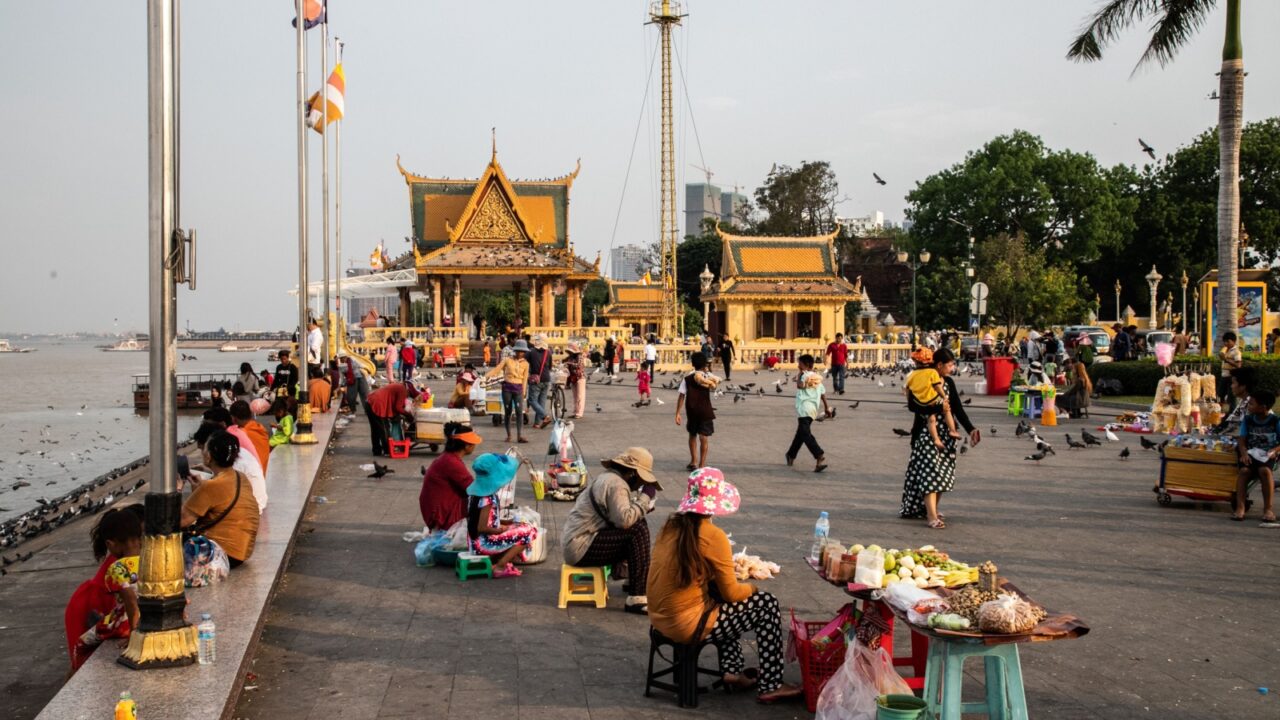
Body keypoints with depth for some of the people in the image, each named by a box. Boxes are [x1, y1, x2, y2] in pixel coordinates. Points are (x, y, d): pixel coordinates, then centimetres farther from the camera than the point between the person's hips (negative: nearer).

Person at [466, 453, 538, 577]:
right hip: (484, 543, -9)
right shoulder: (487, 499, -22)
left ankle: (499, 560, 6)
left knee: (519, 527, 21)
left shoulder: (477, 490, 5)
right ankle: (499, 567, -8)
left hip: (478, 541, 9)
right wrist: (502, 529, -10)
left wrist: (505, 523, 9)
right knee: (527, 533, -10)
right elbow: (482, 528, -25)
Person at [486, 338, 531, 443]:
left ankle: (520, 436, -15)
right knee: (508, 412, 5)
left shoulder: (525, 364, 6)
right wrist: (485, 376, -10)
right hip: (507, 387, 0)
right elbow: (496, 370, 1)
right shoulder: (507, 360, 3)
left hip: (518, 388, 0)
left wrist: (523, 393, 4)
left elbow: (524, 379, 7)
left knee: (519, 411, -13)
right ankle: (508, 435, 15)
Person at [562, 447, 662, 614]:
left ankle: (633, 581, 19)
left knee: (639, 524, 14)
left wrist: (643, 506, 4)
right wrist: (645, 497, -16)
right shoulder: (616, 484, -16)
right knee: (639, 531, -20)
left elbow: (620, 516, 16)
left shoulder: (608, 478, 15)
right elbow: (625, 520, -28)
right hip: (581, 548, -11)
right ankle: (637, 599, -22)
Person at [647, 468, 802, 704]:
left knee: (724, 600, 30)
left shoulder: (672, 525, 3)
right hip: (686, 625, -8)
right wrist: (751, 587, 9)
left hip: (660, 617, 8)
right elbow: (731, 592, -10)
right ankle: (770, 686, 14)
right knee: (766, 605, 6)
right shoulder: (713, 536, -18)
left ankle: (732, 670, 29)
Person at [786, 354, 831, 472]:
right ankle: (791, 455, 37)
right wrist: (827, 408, 26)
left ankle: (820, 457, -30)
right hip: (813, 409, 10)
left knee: (805, 434, -16)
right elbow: (823, 393, 20)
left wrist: (799, 376, -11)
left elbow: (800, 385, -28)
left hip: (804, 409, -10)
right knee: (800, 434, 22)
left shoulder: (805, 375, -8)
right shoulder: (817, 377, 17)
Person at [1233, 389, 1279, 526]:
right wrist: (1244, 453, -15)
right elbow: (1242, 440, 3)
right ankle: (1240, 508, -34)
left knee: (1265, 470, -35)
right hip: (1251, 454, 2)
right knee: (1244, 470, -30)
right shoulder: (1248, 420, 8)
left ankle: (1268, 508, -28)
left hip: (1267, 456, -2)